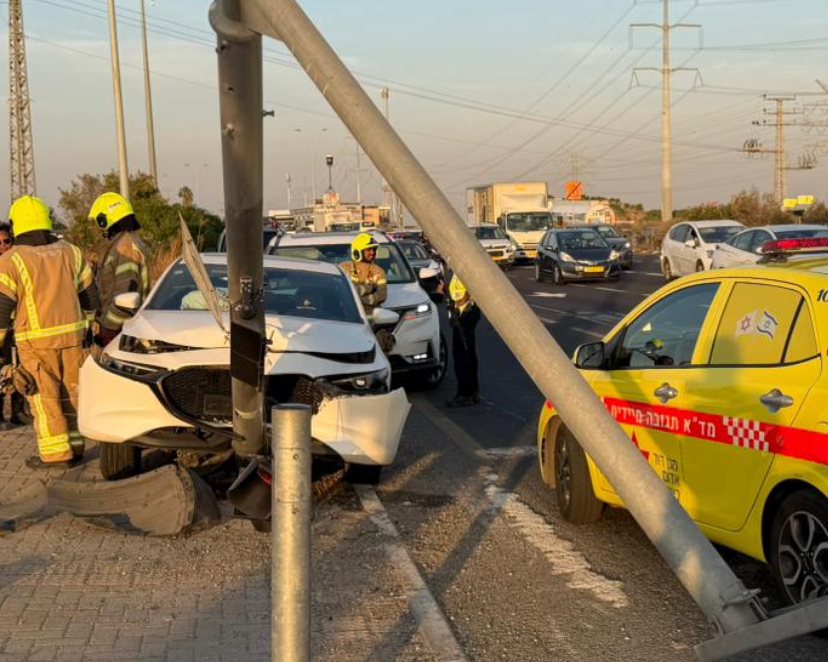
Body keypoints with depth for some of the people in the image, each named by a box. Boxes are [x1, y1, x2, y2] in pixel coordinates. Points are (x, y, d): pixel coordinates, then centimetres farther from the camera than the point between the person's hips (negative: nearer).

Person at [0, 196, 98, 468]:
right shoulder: (69, 252, 8)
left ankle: (55, 453, 0)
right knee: (70, 391, 13)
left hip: (37, 340, -5)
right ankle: (75, 445, 17)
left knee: (44, 397, 0)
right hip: (72, 333, 5)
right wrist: (85, 323, 25)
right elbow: (89, 295, 12)